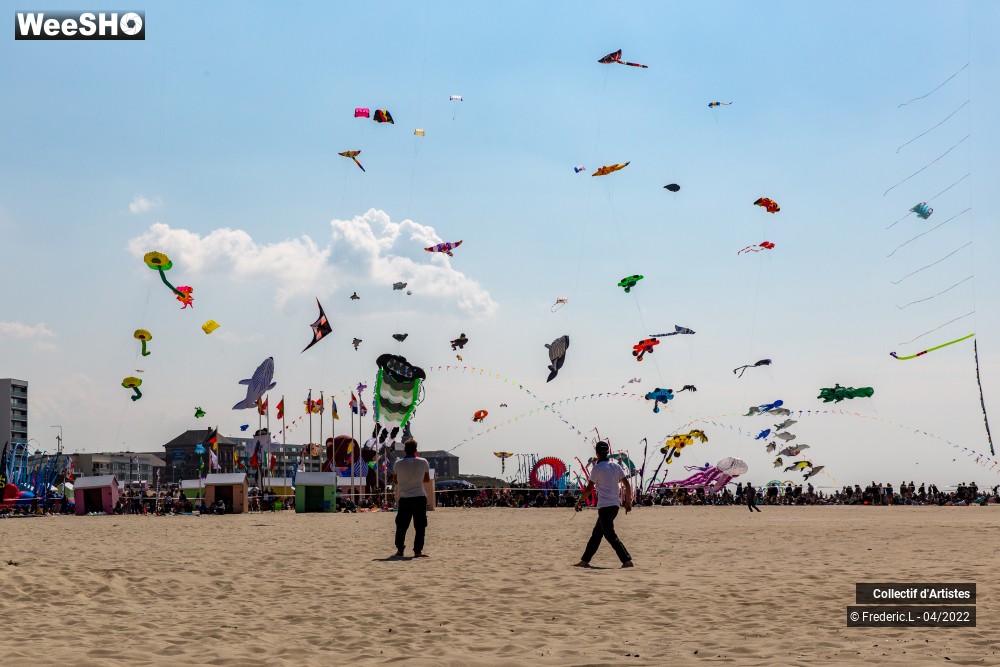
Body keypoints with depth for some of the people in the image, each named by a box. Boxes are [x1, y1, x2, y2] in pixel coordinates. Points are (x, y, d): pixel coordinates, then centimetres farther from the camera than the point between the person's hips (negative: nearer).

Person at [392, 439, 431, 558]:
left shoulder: (398, 464, -1)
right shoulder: (423, 462, -3)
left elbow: (395, 481, 8)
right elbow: (427, 479, 8)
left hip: (404, 498, 1)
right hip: (419, 497, -1)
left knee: (401, 526, 10)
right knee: (420, 526, 3)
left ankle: (399, 550, 10)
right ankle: (418, 550, -1)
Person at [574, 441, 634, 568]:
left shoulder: (597, 468, -7)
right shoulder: (616, 466, 9)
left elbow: (589, 489, -8)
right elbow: (627, 485, 5)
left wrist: (579, 502, 4)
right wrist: (628, 502, 14)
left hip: (604, 506, -7)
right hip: (615, 505, 7)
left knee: (610, 536, -7)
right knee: (596, 534, 14)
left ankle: (627, 561, -16)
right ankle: (585, 561, 18)